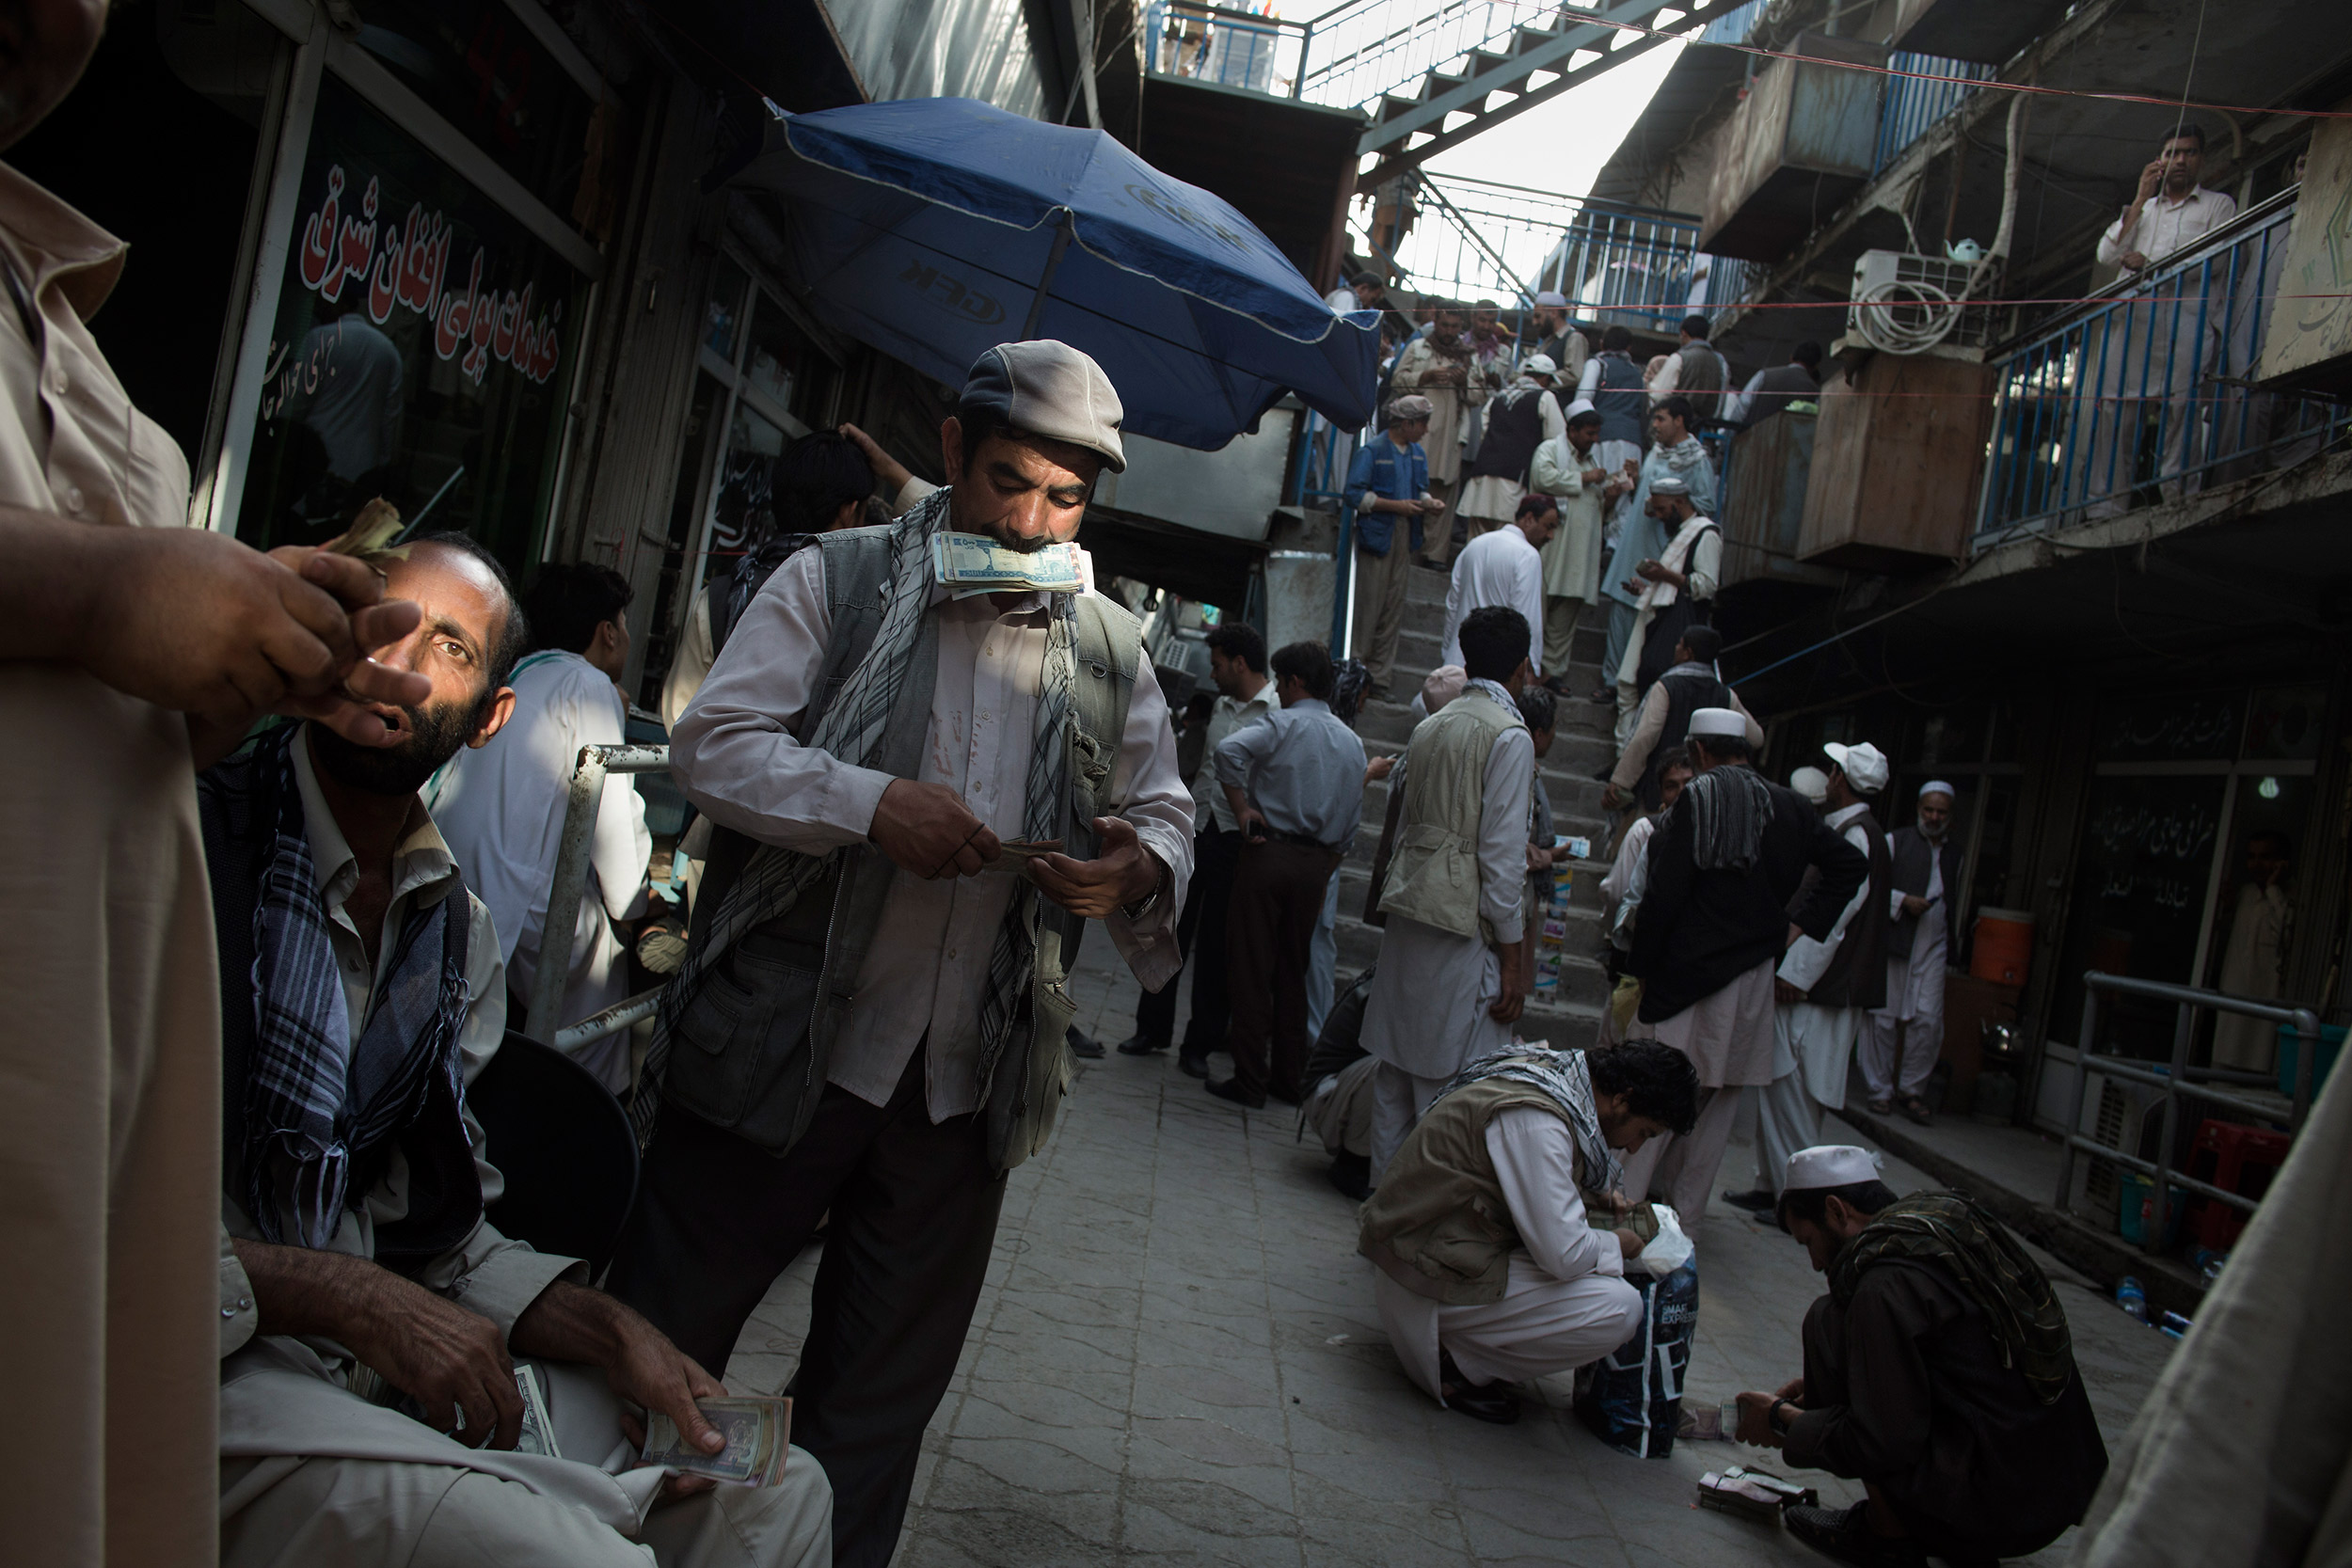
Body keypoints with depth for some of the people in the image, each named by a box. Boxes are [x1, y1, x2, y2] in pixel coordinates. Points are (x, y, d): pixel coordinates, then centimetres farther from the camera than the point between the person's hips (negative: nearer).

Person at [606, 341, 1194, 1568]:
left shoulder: (1110, 649, 9)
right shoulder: (837, 580, 0)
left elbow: (1167, 810, 13)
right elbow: (713, 742, -7)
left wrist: (1142, 863, -11)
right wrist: (872, 804, -22)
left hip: (965, 1086, 3)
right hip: (781, 1044, -3)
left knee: (880, 1399, 16)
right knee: (661, 1341, 9)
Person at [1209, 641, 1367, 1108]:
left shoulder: (1283, 723, -6)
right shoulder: (1353, 743, 12)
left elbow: (1230, 749, -26)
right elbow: (1352, 821, 14)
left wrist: (1241, 808, -15)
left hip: (1269, 854, -6)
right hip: (1316, 863, 6)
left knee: (1252, 969, 0)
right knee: (1292, 972, 15)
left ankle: (1249, 1082, 1)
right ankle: (1290, 1078, 19)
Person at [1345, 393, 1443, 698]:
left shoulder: (1418, 453, 14)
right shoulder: (1372, 451, -8)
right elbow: (1355, 494, -13)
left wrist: (1429, 502, 1)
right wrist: (1396, 506, -17)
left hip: (1405, 538, 7)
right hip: (1376, 536, -7)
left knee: (1394, 609, 7)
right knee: (1368, 607, -5)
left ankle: (1378, 676, 13)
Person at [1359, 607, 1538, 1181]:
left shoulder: (1429, 726, 13)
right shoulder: (1509, 736, -9)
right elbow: (1502, 854, -13)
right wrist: (1511, 956, -9)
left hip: (1406, 907, 8)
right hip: (1463, 919, -8)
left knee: (1395, 1067, 13)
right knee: (1455, 1081, -3)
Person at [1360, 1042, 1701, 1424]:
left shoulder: (1552, 1068, 5)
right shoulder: (1535, 1119, -25)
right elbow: (1563, 1254, -25)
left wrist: (1610, 1195, 12)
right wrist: (1618, 1244, -5)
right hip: (1429, 1282, -10)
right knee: (1620, 1308, -17)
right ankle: (1460, 1368, -3)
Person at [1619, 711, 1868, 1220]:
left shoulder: (1698, 800, -11)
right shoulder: (1788, 808, 6)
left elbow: (1664, 895, -13)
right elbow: (1851, 864, 10)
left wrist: (1639, 968, -6)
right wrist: (1801, 924, 9)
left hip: (1686, 973, -5)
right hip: (1753, 976, 6)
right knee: (1717, 1100, 12)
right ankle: (1684, 1208, 20)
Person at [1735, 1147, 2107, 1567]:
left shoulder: (1886, 1283, -18)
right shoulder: (1947, 1220, 8)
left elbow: (1883, 1442, -17)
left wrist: (1784, 1421, -2)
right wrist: (1824, 1384, 23)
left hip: (2001, 1509, -9)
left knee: (1829, 1324, -5)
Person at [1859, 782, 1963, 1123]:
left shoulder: (1954, 854, 17)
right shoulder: (1895, 842, 3)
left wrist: (1951, 942, 16)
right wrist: (1903, 900, -13)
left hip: (1932, 946, 3)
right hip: (1891, 941, -3)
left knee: (1928, 1020, -5)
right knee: (1883, 1017, -1)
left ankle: (1910, 1088, 9)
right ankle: (1879, 1090, 9)